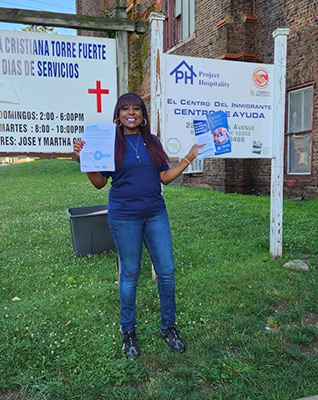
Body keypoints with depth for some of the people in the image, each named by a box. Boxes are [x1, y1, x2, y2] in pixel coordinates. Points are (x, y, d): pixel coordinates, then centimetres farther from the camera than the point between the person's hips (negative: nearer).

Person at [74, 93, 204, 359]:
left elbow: (165, 177, 9)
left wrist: (190, 158, 5)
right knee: (129, 274, 6)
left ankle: (168, 327, 23)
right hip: (124, 217, -3)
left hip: (156, 213, 4)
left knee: (167, 271, 4)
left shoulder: (152, 142, 9)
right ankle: (129, 332, 25)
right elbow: (100, 182, 0)